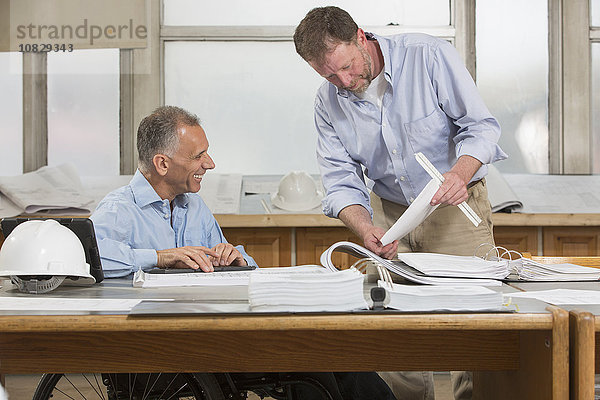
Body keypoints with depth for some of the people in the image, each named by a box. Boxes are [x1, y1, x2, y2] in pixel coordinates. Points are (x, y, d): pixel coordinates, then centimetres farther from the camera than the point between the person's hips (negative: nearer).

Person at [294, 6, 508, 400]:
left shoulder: (429, 56, -16)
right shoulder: (328, 102, -4)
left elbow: (480, 125, -12)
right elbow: (341, 182, -4)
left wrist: (460, 172, -32)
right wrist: (365, 228, -23)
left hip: (455, 205, -3)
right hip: (390, 211, 3)